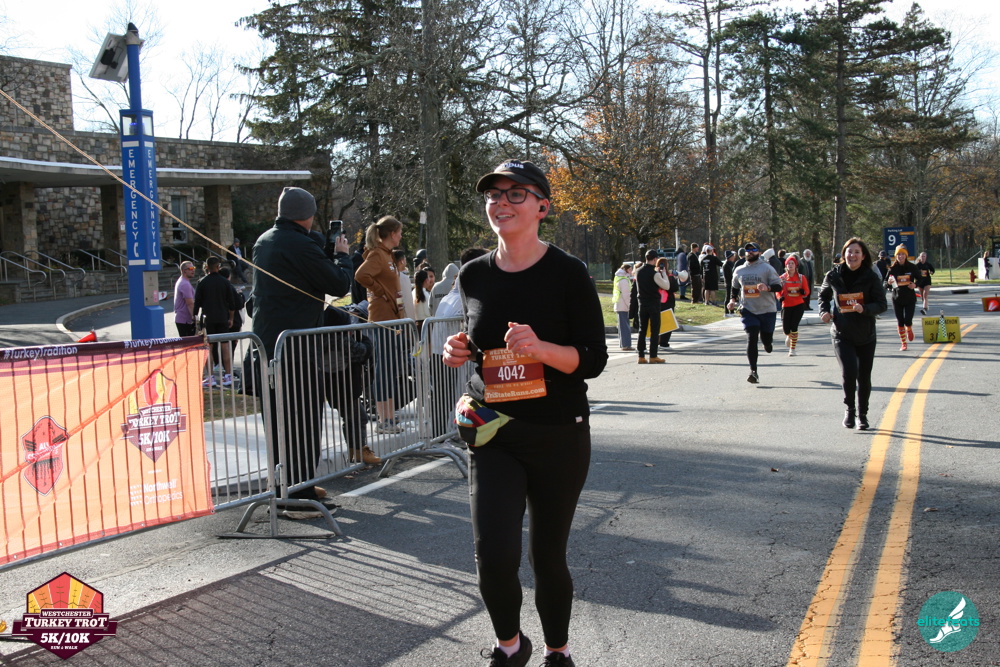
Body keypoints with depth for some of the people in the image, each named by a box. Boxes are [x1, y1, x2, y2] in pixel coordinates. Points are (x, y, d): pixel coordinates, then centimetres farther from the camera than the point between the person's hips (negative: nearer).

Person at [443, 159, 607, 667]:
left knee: (547, 557, 9)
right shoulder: (474, 276, 4)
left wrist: (540, 348, -28)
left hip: (558, 435, -2)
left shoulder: (567, 274, -9)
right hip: (493, 435, 2)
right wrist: (462, 352, -4)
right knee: (493, 556, -11)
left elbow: (594, 359, -10)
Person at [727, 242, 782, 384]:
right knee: (751, 338, -12)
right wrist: (733, 299, 8)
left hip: (767, 309, -2)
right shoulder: (738, 271, 10)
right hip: (748, 310, 2)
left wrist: (767, 288, -26)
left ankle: (769, 342, 46)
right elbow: (735, 288, 26)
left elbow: (778, 286, -6)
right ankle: (753, 371, -12)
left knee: (766, 339, 5)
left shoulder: (767, 268, -2)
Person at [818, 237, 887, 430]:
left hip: (866, 335, 1)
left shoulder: (871, 277, -6)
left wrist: (864, 308, -25)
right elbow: (823, 295, 15)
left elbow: (881, 304, -6)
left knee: (864, 377, 9)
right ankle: (849, 409, 7)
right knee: (849, 372, -18)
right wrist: (824, 311, -3)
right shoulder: (834, 275, -2)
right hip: (842, 334, -1)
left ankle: (862, 414, 30)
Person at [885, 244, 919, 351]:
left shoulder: (912, 267, -2)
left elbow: (919, 278, 11)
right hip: (897, 298, 1)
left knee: (908, 321, -8)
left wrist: (915, 284, -9)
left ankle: (909, 330, 30)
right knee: (900, 322, 3)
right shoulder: (893, 269, -2)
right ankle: (903, 343, 15)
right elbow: (886, 285, 1)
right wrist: (889, 283, -22)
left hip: (910, 298, -1)